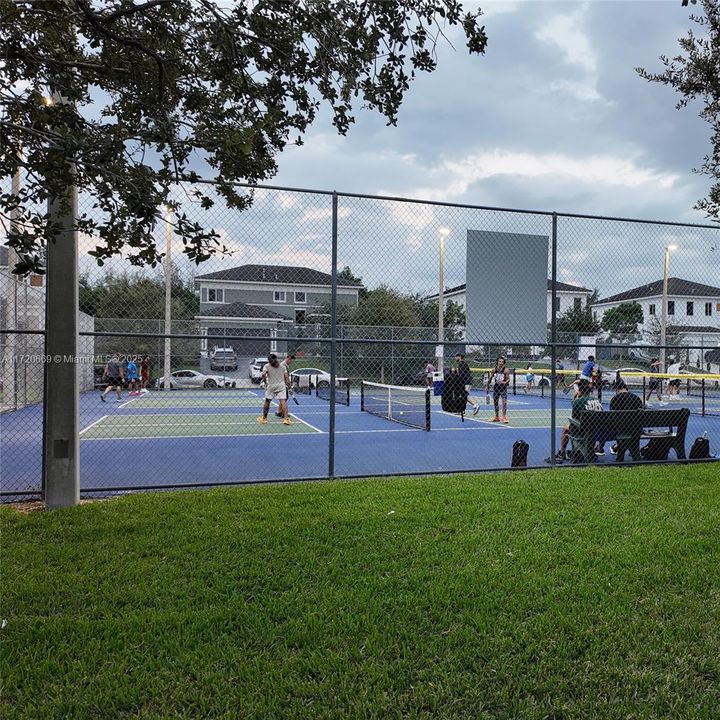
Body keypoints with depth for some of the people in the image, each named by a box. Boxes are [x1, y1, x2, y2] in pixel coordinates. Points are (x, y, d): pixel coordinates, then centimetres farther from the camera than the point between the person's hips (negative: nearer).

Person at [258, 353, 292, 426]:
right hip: (281, 386, 1)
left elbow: (263, 374, -14)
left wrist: (265, 382, -2)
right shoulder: (283, 366, 9)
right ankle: (286, 418, -17)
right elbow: (286, 377, 3)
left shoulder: (267, 366, 2)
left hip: (271, 386, -1)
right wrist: (288, 385, 10)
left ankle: (264, 418, 23)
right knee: (283, 401, -7)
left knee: (267, 402, 13)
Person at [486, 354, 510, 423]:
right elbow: (490, 378, 11)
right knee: (495, 402, 11)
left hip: (503, 388, -4)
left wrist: (505, 382, -31)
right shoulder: (494, 370, 0)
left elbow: (508, 379, -11)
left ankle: (504, 417, -8)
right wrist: (487, 386, 12)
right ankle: (497, 417, 24)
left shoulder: (506, 370, -10)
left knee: (504, 402, -15)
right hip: (496, 387, 4)